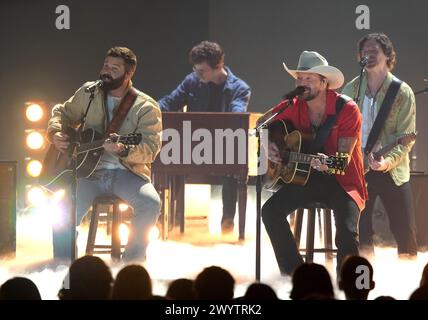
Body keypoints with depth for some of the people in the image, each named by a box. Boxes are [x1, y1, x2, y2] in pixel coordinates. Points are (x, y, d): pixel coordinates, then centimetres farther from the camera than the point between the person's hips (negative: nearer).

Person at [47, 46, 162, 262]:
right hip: (90, 170, 2)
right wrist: (56, 133, 4)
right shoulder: (88, 93, 11)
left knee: (151, 203, -32)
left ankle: (131, 263, -14)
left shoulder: (146, 107, -1)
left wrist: (123, 150, -30)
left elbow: (150, 148, -10)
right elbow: (62, 113, 26)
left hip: (127, 172, -2)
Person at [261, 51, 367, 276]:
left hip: (342, 181, -5)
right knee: (270, 210, -18)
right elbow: (262, 124, 15)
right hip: (307, 178, 5)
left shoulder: (347, 110, -15)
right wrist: (267, 144, -6)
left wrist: (327, 163, -41)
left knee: (347, 231, -28)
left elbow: (343, 158, -19)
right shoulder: (294, 106, -1)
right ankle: (294, 273, -4)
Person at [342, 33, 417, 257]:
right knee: (361, 231, 4)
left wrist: (388, 161, -22)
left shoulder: (402, 92, -4)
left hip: (393, 171, -3)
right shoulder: (351, 89, 7)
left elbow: (406, 137, -8)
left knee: (404, 231, -5)